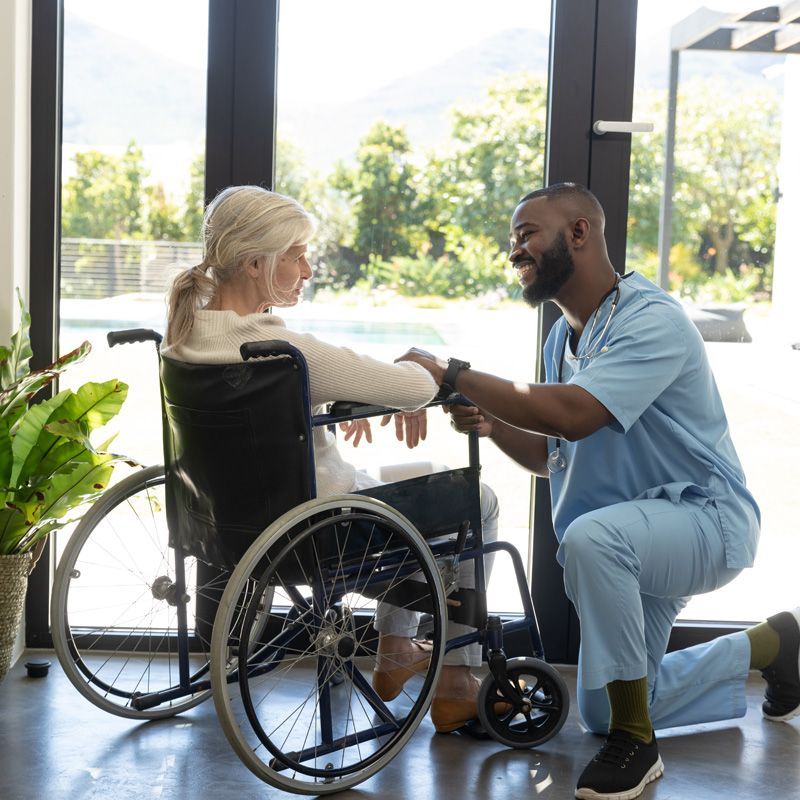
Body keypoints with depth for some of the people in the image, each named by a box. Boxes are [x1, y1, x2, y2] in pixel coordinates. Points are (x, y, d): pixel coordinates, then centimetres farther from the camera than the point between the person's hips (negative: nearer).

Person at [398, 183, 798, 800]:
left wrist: (452, 374, -30)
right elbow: (553, 456, 11)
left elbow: (573, 414, -36)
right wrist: (493, 425, -10)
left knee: (590, 537, -40)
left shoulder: (651, 319, -22)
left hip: (706, 518, -9)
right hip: (636, 535, 9)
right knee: (599, 714, 16)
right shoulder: (562, 338, 7)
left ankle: (636, 744, -23)